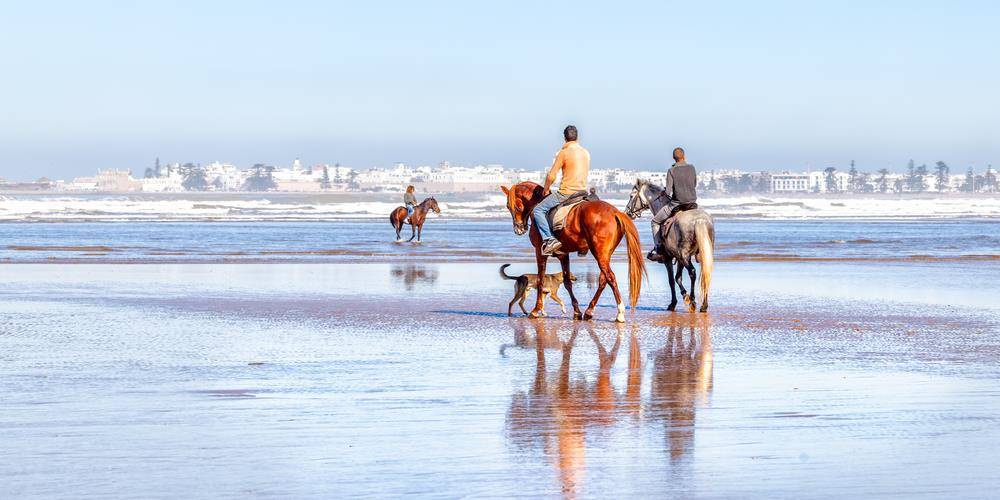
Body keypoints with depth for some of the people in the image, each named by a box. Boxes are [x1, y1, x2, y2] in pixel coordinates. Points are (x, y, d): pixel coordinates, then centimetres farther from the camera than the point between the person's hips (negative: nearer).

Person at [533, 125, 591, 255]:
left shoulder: (564, 153, -11)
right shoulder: (586, 153, 10)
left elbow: (551, 176, -10)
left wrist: (545, 189, 7)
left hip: (566, 193, -7)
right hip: (583, 191, 7)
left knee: (538, 210, -1)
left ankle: (549, 239, -19)